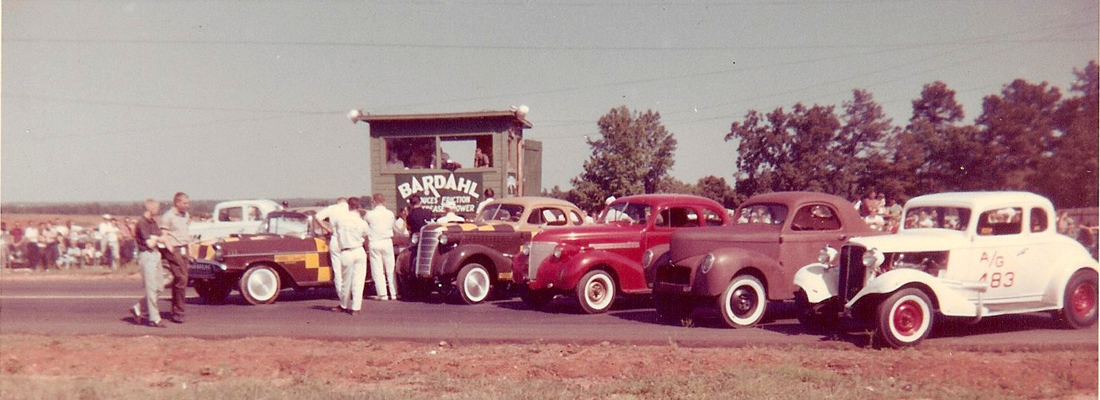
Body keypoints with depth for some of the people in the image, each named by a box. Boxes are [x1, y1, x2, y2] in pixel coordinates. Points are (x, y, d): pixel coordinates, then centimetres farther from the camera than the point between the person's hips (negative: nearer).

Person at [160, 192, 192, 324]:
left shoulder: (186, 215, 16)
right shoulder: (167, 217, -8)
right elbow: (164, 236, -11)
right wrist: (171, 251, -17)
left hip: (184, 250, 8)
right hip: (174, 251, -8)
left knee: (179, 281, 9)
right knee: (181, 280, -12)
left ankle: (175, 313, 16)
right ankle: (178, 312, -5)